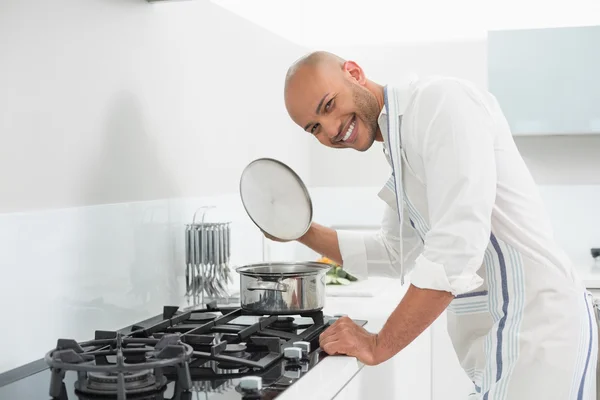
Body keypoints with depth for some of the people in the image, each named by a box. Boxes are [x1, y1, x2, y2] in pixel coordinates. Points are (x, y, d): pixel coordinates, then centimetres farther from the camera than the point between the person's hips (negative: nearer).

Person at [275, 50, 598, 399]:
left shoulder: (439, 100, -15)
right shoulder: (400, 147, 14)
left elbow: (458, 247, -24)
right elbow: (393, 254, 26)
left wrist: (377, 346, -16)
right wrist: (305, 233, 15)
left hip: (536, 321, -9)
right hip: (503, 329, 9)